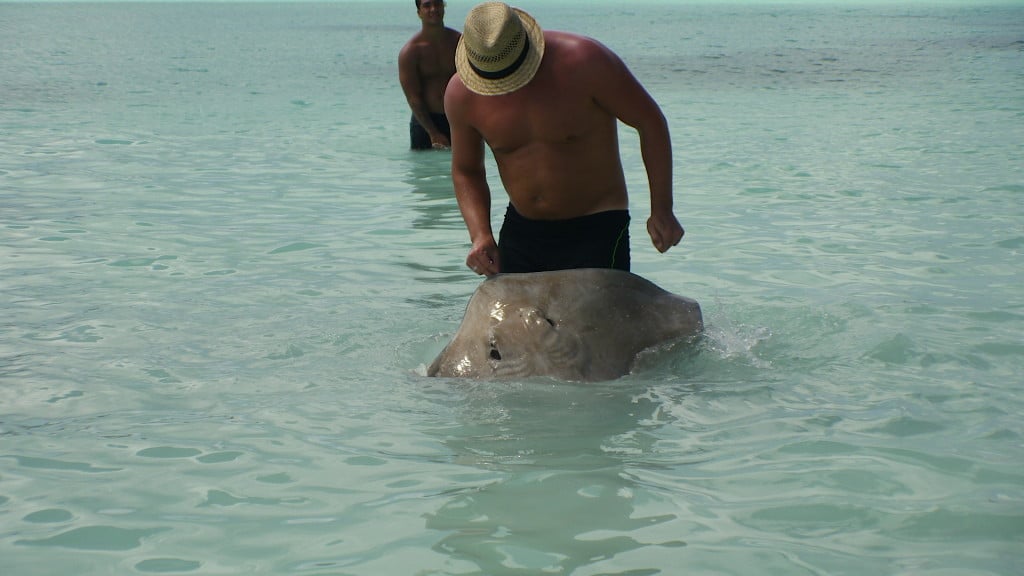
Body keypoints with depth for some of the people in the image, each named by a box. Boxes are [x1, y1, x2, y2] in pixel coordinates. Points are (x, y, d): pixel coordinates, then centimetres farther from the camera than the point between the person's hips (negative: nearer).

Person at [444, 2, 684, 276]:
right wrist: (480, 234, -9)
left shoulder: (583, 61, -20)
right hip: (520, 230, 4)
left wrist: (661, 209, -11)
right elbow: (466, 171, 8)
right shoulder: (461, 95, -9)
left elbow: (650, 121, -9)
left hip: (596, 231, -4)